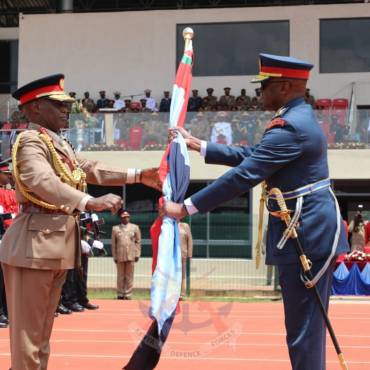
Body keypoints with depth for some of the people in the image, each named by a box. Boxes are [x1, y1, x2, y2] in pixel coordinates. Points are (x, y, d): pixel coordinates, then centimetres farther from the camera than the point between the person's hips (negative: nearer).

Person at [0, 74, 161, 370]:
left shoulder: (61, 144, 18)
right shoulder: (31, 141, -14)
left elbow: (91, 169, 24)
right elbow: (43, 182, -32)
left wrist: (139, 176, 17)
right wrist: (90, 202, -44)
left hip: (57, 245, 10)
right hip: (35, 244, -10)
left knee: (43, 326, 17)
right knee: (28, 327, -5)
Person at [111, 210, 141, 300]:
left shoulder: (135, 227, 10)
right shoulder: (115, 228, 9)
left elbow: (138, 241, 7)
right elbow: (113, 243, 7)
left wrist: (137, 254, -1)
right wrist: (114, 256, 3)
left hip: (131, 256, 0)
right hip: (120, 256, 0)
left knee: (129, 276, 0)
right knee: (120, 276, 4)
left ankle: (128, 295, 2)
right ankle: (120, 294, 9)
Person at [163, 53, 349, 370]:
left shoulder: (289, 127, -19)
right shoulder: (299, 117, 15)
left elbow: (243, 176, -23)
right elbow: (250, 155, 21)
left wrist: (186, 208, -19)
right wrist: (199, 146, 19)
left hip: (307, 235, -11)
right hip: (311, 231, 11)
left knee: (302, 327, -4)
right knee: (307, 322, 17)